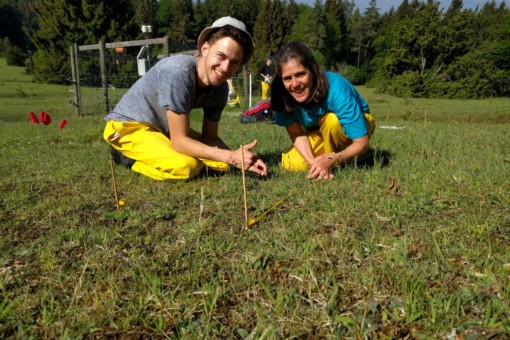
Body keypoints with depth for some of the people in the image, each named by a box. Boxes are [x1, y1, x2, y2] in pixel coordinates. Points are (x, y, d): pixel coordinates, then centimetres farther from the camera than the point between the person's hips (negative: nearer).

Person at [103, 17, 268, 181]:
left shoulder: (220, 88, -11)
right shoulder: (178, 72, -33)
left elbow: (209, 138, -5)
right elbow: (179, 141, -31)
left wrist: (238, 158, -22)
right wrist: (231, 157, -34)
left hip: (165, 129, 7)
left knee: (224, 161, -1)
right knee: (186, 166, -31)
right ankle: (128, 157, -4)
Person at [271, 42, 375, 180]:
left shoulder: (336, 90, -37)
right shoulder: (283, 96, -25)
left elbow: (362, 143, -33)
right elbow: (296, 133, -16)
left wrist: (331, 160, -49)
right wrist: (313, 161, -34)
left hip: (355, 124, -4)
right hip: (321, 133, 4)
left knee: (330, 120, -36)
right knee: (291, 164, -17)